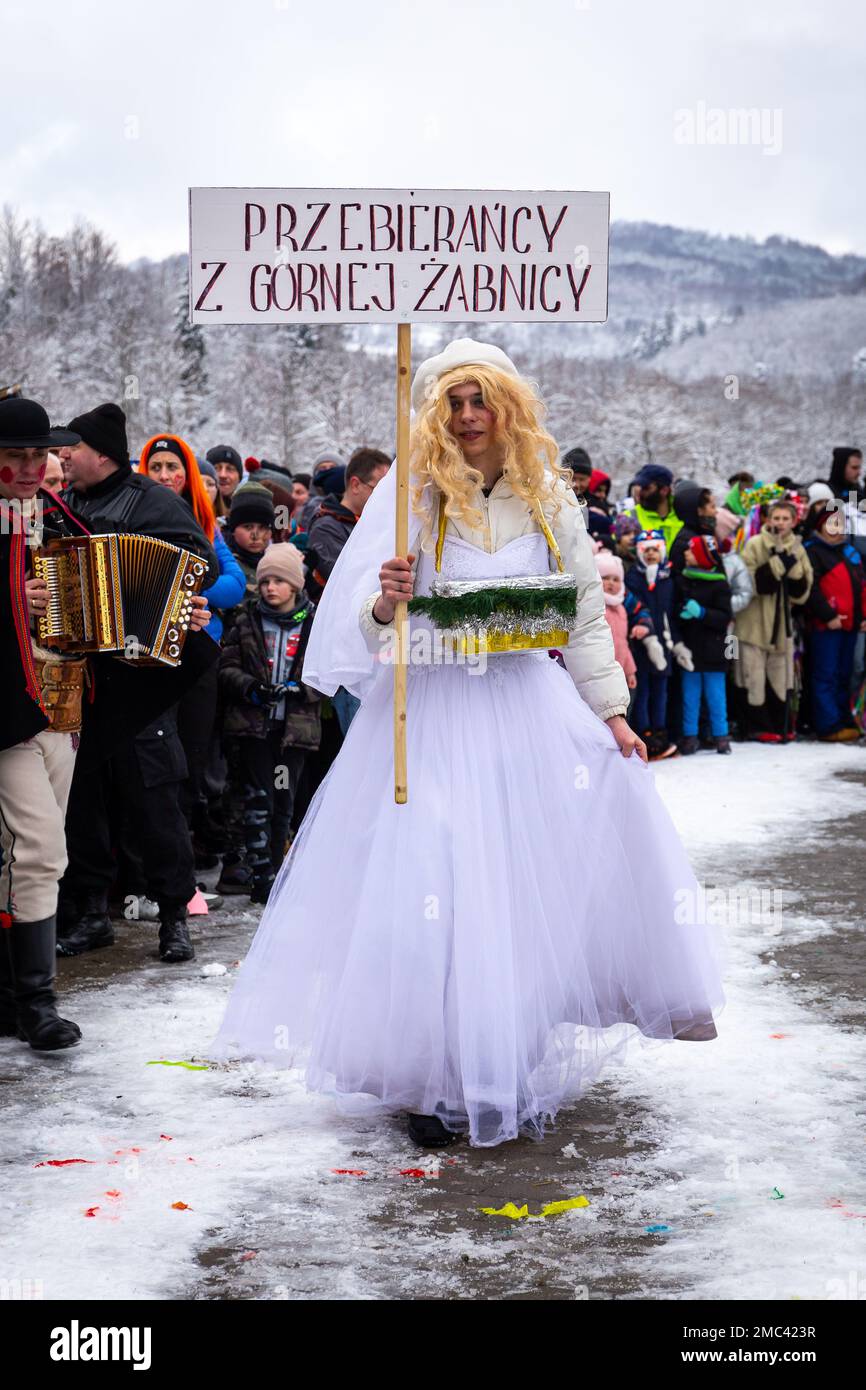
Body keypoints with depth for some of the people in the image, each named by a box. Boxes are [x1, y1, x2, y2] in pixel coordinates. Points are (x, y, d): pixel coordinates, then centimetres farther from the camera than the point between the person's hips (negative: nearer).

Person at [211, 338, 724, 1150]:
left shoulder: (550, 499, 7)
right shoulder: (411, 494, -3)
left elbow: (586, 616, 13)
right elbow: (360, 617, -9)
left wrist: (611, 712, 9)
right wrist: (384, 603, -32)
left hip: (530, 706, 4)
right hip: (433, 713, -3)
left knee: (538, 884, 7)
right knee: (432, 888, -5)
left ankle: (525, 1066, 25)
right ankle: (432, 1079, 9)